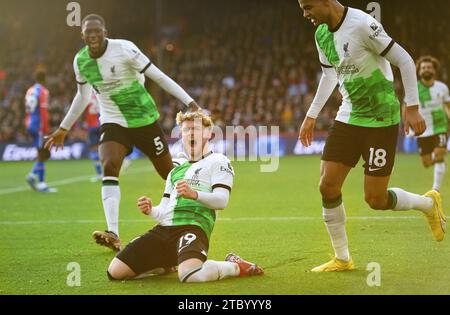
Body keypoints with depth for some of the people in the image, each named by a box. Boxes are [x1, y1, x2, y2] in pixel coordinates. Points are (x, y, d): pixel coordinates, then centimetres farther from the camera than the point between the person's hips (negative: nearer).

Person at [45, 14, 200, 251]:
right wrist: (63, 129, 23)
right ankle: (113, 235, -30)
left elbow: (158, 76, -12)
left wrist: (190, 103, -16)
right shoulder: (80, 61, 0)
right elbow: (83, 96, 18)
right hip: (113, 123, 3)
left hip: (144, 119, -3)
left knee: (169, 172, 5)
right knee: (109, 167, -22)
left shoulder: (124, 49, -16)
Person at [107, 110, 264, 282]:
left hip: (193, 227, -7)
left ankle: (235, 267, -6)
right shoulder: (176, 171, 31)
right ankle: (166, 264, 20)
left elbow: (221, 200, -6)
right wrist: (150, 210, 3)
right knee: (115, 272, -6)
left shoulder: (217, 161, 9)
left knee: (189, 274, -40)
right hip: (163, 230, 7)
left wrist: (194, 194, -24)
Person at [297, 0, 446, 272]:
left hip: (381, 119, -7)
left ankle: (428, 203, 25)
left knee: (375, 199, -5)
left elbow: (405, 61, -15)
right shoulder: (322, 34, 5)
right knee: (328, 186, -2)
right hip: (348, 117, 7)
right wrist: (311, 116, 22)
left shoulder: (362, 25, -20)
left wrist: (412, 108, -17)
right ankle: (342, 259, 12)